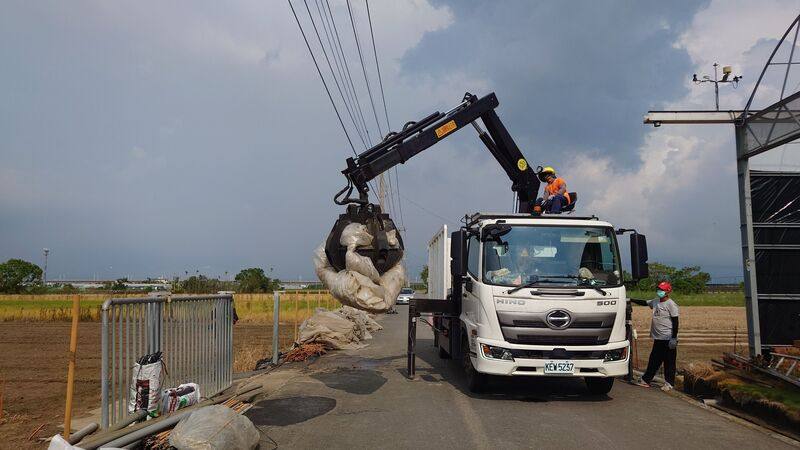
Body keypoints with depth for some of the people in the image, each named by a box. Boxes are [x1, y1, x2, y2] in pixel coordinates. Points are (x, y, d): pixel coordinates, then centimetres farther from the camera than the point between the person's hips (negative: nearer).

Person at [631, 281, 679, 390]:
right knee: (653, 361, 14)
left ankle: (669, 383, 10)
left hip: (668, 339, -8)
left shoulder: (671, 304, -12)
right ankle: (645, 380, 20)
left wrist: (674, 338, -17)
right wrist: (631, 300, 19)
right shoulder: (655, 302, 11)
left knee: (669, 362, 2)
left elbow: (675, 322, -13)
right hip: (658, 338, 8)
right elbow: (644, 303, 27)